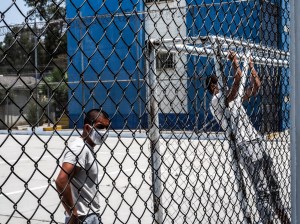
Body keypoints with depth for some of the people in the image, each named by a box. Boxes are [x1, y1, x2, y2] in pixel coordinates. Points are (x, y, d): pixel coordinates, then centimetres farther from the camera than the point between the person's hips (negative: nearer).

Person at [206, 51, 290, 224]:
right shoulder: (217, 99, -5)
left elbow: (256, 85, 28)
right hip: (246, 146, -9)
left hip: (257, 144, 9)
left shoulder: (234, 99, 25)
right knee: (263, 192, -13)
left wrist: (251, 65, 29)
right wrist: (234, 60, -1)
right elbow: (238, 77, -16)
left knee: (274, 188, 9)